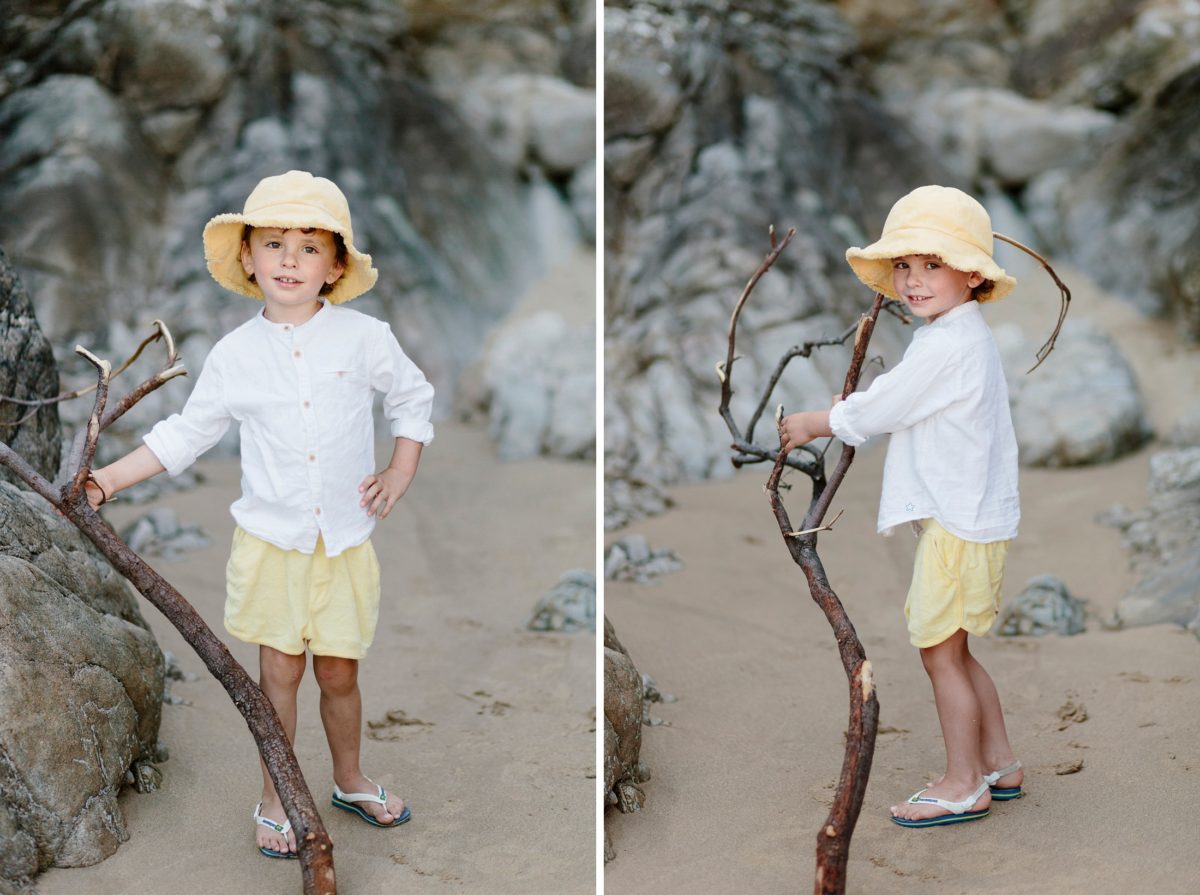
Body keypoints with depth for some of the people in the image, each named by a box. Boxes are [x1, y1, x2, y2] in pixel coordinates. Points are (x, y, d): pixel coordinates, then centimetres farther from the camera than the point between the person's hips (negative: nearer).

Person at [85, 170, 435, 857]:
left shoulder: (365, 338, -5)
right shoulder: (236, 354, -3)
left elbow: (415, 399, 11)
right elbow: (186, 434, 6)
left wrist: (402, 473, 3)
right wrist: (110, 479, 1)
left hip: (345, 538, 0)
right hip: (272, 540, 0)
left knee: (339, 672, 10)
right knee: (280, 671, 6)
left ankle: (351, 781, 34)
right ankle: (275, 800, 23)